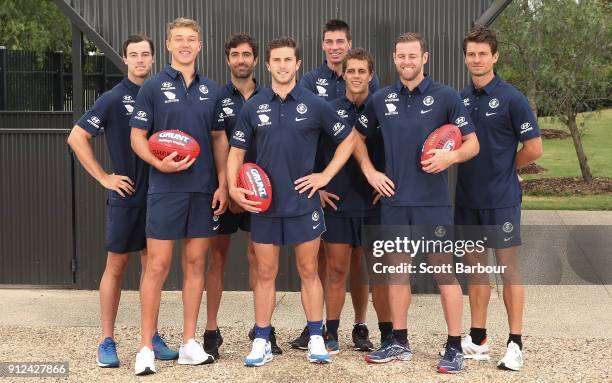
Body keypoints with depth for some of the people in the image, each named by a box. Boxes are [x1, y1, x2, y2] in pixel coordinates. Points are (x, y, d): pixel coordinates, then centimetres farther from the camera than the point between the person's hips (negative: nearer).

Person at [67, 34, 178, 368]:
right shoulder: (113, 98, -5)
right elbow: (77, 138, -6)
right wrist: (104, 177, -8)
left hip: (158, 195, 4)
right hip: (126, 195, -3)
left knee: (153, 265, 9)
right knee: (116, 265, 2)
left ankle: (152, 337, 19)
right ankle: (107, 341, 10)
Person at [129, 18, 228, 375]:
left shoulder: (211, 90, 10)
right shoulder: (154, 87, 0)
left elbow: (219, 140, 12)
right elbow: (138, 137, -2)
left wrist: (222, 184, 3)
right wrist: (160, 163, -19)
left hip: (204, 190, 4)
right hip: (166, 189, -4)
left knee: (196, 263, 7)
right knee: (158, 266, -3)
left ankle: (190, 343, 15)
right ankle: (146, 348, 3)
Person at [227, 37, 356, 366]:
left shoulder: (314, 105, -1)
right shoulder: (253, 107, 3)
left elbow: (348, 139, 7)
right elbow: (237, 151, 7)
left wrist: (326, 175, -1)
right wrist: (233, 188, -7)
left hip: (303, 203, -1)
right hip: (263, 204, 1)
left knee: (308, 271, 6)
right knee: (265, 273, 7)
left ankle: (316, 339, 15)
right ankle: (261, 342, 15)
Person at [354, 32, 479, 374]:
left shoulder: (445, 96, -4)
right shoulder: (382, 99, 7)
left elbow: (473, 144, -2)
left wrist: (451, 157, -22)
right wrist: (370, 172, 6)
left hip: (433, 202, -4)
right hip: (394, 198, 4)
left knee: (444, 271, -2)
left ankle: (455, 348, 6)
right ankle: (399, 342, 22)